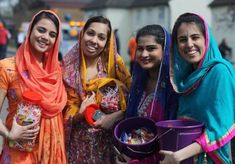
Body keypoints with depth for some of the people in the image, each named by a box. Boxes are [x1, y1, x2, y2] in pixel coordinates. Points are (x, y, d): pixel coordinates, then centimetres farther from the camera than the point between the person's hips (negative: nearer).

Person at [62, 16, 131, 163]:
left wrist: (115, 116, -18)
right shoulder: (67, 67, -4)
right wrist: (78, 114, -18)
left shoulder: (115, 63, -6)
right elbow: (61, 106, 1)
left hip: (108, 138, 0)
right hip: (78, 140, 1)